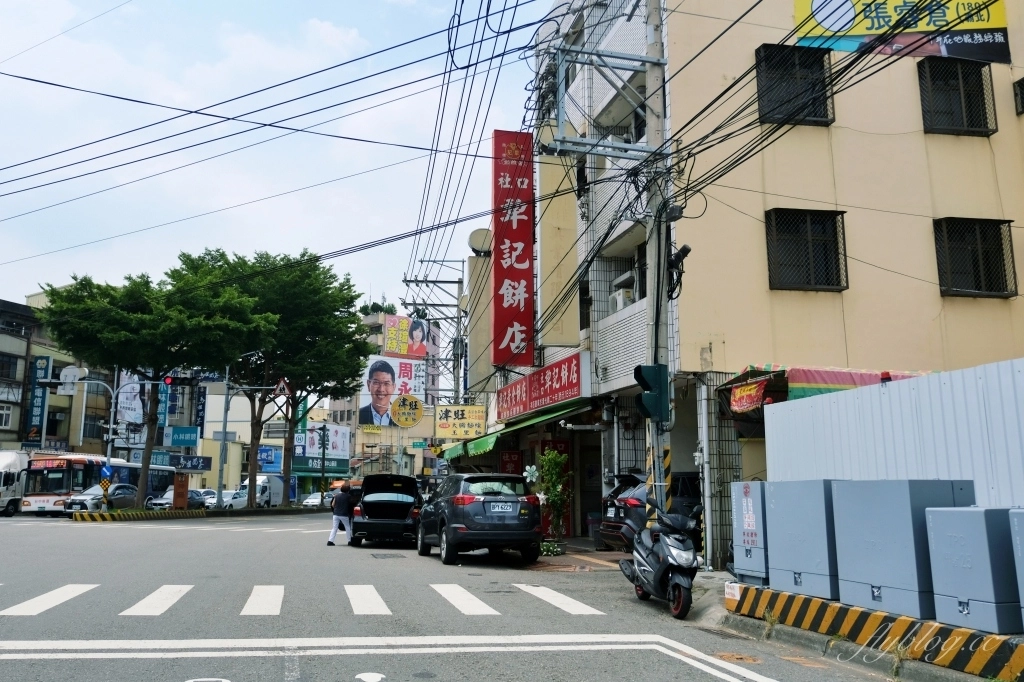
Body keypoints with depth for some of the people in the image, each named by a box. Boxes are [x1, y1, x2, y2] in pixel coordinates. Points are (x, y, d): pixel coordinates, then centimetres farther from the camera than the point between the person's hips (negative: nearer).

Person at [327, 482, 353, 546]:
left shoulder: (336, 495, 0)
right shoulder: (348, 496, -8)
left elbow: (332, 505, 5)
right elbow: (351, 502, 8)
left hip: (336, 514, 3)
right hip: (344, 515, -2)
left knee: (334, 528, 6)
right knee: (348, 528, 13)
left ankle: (330, 541, -4)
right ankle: (350, 540, 17)